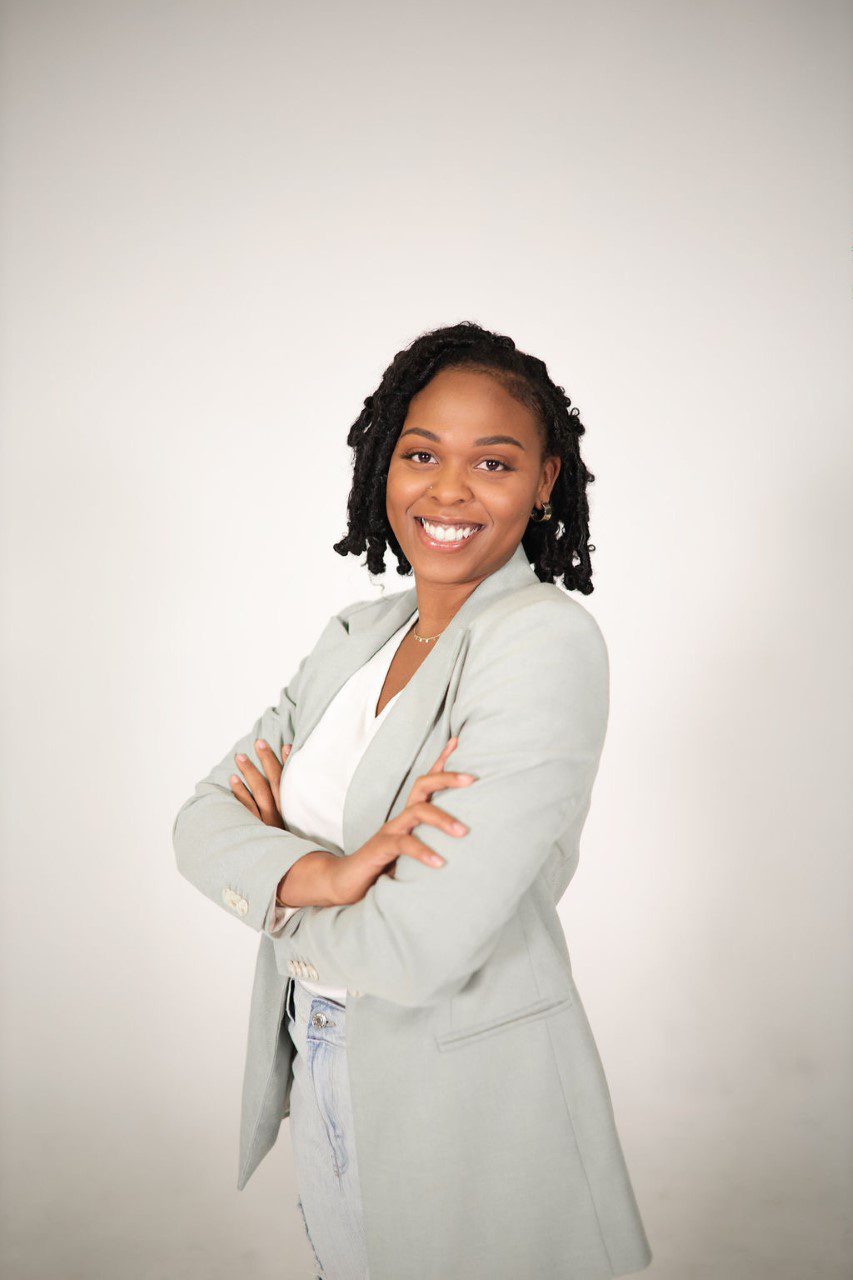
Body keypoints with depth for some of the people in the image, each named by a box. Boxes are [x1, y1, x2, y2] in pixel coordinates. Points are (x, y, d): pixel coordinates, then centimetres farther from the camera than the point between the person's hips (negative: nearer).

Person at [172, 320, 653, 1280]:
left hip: (470, 1106, -6)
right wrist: (326, 872, -25)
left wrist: (274, 856, -9)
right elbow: (202, 822, -4)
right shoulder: (355, 635, 3)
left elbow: (417, 950, -28)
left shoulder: (549, 641, -22)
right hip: (320, 1075, 6)